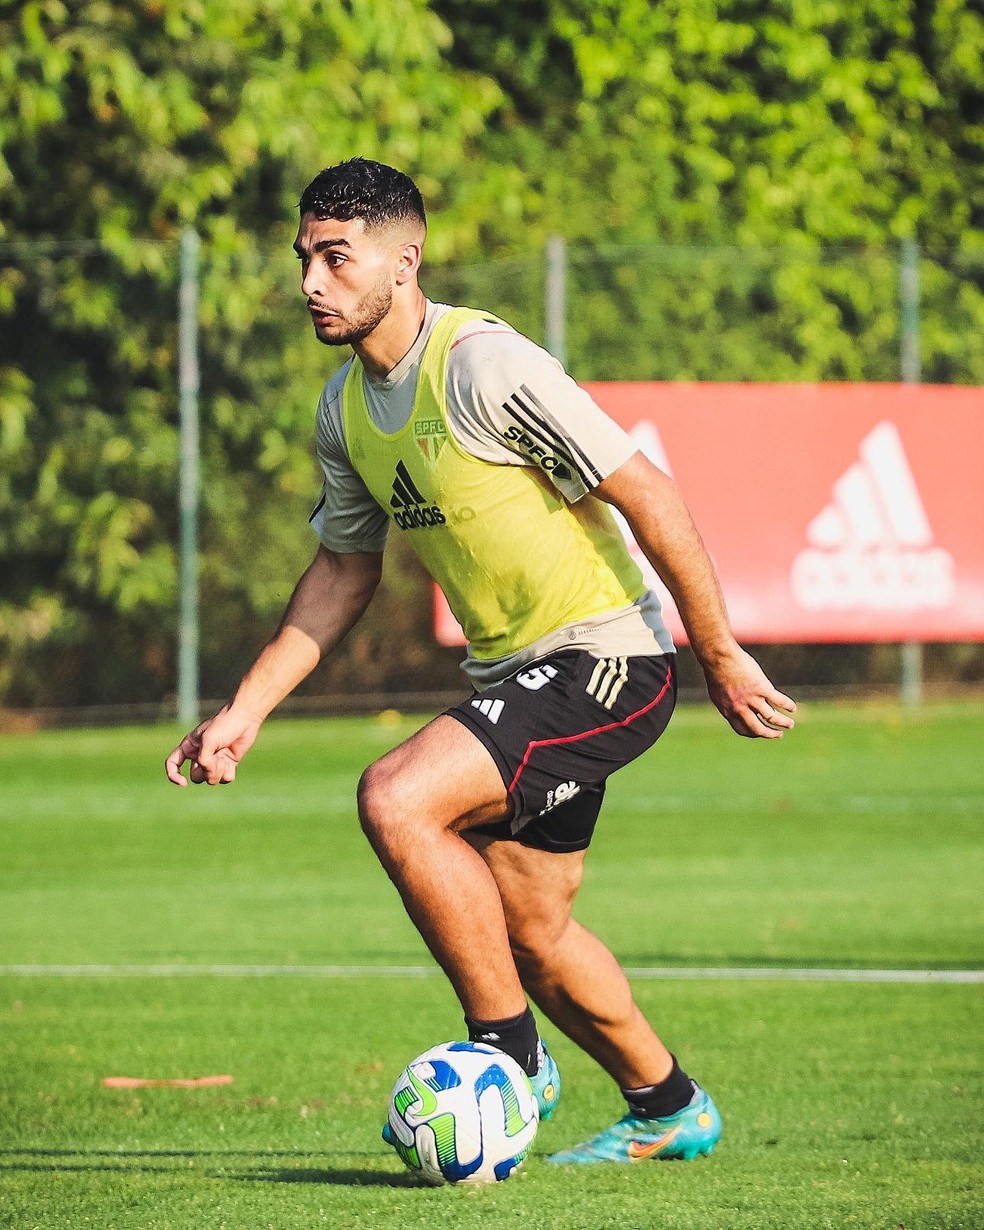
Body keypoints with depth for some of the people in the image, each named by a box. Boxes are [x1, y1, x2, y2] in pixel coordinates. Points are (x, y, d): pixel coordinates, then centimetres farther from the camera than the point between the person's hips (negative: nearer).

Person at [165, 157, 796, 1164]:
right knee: (529, 935, 14)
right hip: (513, 673, 9)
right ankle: (667, 1109, 35)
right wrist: (245, 711, 11)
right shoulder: (345, 406, 5)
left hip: (606, 661, -9)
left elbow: (646, 494, -18)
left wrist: (720, 655, -14)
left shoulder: (483, 365, -21)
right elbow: (344, 571, 18)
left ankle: (508, 1057, -9)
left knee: (396, 800, -24)